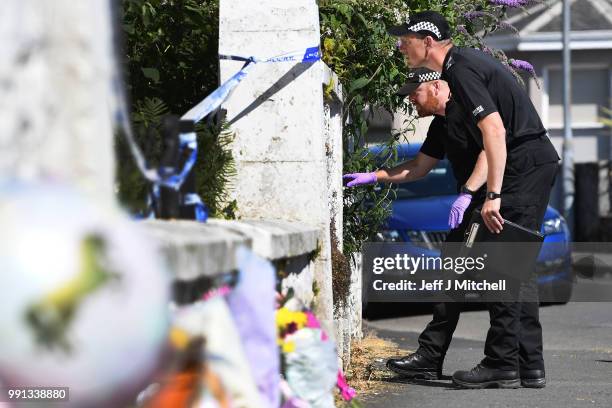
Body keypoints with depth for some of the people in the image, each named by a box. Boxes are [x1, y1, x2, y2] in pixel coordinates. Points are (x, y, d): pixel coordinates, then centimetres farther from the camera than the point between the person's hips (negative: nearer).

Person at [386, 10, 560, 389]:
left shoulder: (461, 70, -14)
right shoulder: (468, 59, 16)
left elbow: (494, 128, -24)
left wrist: (493, 194, -27)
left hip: (524, 165, -10)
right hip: (539, 162, 10)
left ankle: (502, 364, -8)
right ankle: (529, 366, 10)